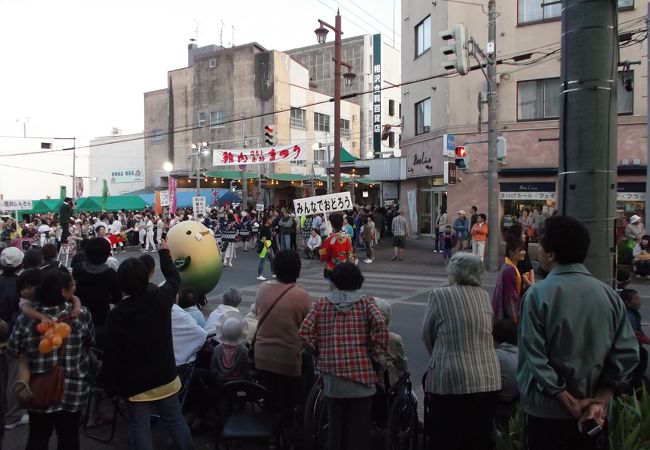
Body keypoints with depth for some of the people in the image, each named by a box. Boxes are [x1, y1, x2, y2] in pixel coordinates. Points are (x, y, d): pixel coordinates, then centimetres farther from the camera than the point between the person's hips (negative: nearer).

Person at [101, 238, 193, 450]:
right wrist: (164, 252, 23)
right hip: (166, 377, 2)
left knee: (140, 429, 11)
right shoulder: (161, 298, -13)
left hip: (135, 383, -2)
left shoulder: (116, 314, -17)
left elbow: (111, 355, -12)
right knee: (176, 421, 17)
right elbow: (174, 278, 10)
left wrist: (110, 386, 1)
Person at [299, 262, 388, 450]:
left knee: (335, 423, 16)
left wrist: (320, 353, 8)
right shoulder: (366, 302, 0)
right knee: (359, 426, 10)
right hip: (362, 372, -2)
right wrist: (379, 356, -6)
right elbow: (380, 325, -17)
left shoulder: (322, 304, 5)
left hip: (332, 373, 2)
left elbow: (305, 332, -5)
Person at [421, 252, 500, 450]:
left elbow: (427, 335, 0)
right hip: (488, 380, 5)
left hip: (451, 381, -4)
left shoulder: (440, 295, -8)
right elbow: (486, 332, 10)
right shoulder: (484, 295, 4)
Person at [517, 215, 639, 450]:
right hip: (591, 412, 4)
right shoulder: (609, 294, -3)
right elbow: (628, 353, -6)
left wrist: (572, 403, -11)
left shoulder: (538, 294, -16)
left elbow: (535, 357, -19)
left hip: (548, 410, -4)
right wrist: (599, 401, -6)